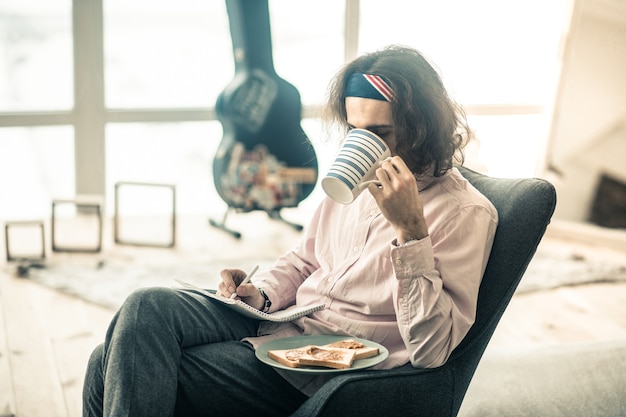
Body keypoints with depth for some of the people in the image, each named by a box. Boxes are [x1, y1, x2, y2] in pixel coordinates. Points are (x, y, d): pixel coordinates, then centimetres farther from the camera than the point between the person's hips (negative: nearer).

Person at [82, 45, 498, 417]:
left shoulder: (465, 212, -11)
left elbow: (431, 351, -20)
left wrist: (410, 229, -25)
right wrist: (262, 294, 1)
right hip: (283, 320, 7)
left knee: (138, 373, -19)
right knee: (147, 307, -16)